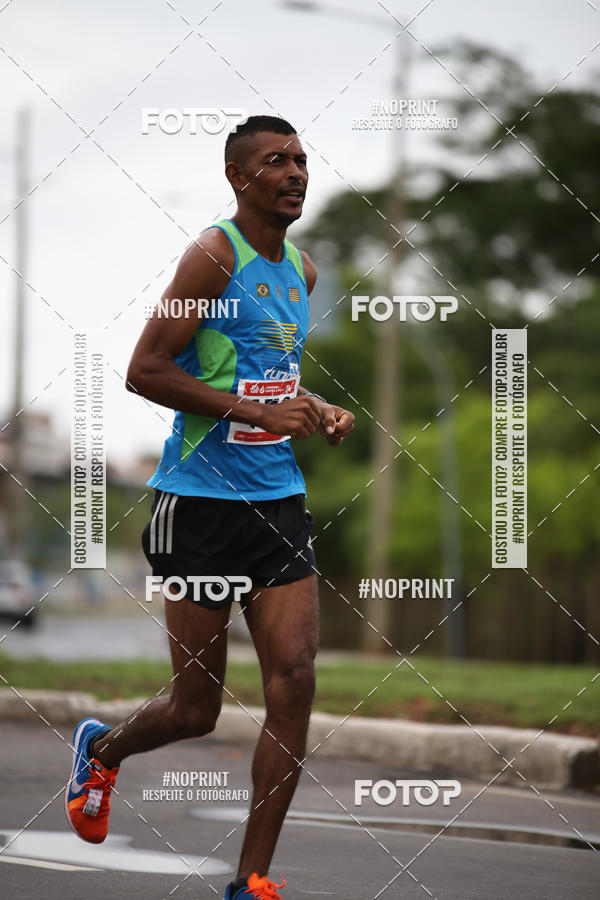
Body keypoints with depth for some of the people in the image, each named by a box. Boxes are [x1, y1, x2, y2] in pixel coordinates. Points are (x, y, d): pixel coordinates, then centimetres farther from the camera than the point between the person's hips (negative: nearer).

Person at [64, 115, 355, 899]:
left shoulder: (301, 269, 13)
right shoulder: (214, 255, -11)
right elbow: (144, 371, -16)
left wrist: (319, 413, 9)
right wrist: (261, 413, -21)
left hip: (279, 499, 7)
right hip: (202, 500, -6)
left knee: (294, 683, -6)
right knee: (196, 709, 2)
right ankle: (102, 748, 37)